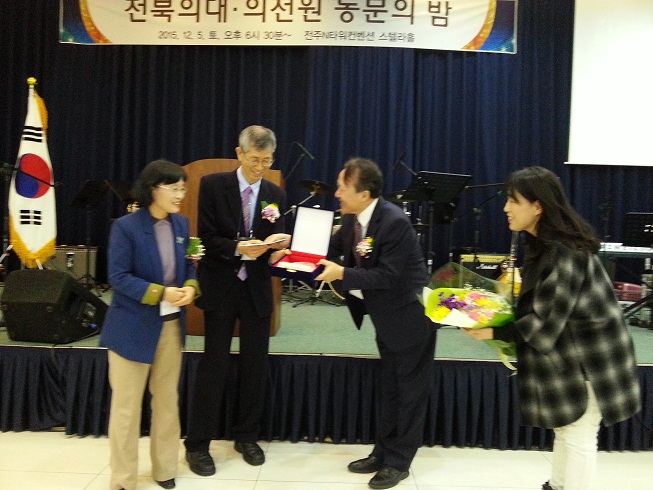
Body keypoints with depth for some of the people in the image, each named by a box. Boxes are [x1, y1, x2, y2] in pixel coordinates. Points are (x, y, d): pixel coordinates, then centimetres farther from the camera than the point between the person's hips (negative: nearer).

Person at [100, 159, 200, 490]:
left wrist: (190, 287, -12)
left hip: (171, 324, 6)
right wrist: (161, 293, -25)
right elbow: (118, 277, -16)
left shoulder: (181, 224, 4)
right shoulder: (125, 227, -14)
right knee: (126, 404, 6)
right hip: (133, 326, -6)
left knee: (167, 399, 17)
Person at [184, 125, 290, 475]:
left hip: (257, 289, 3)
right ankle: (197, 444, 17)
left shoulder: (276, 194, 5)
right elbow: (206, 238, -9)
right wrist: (238, 248, -25)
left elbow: (276, 242, 3)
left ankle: (246, 437, 29)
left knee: (255, 365, 10)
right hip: (220, 287, -3)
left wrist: (280, 246, -20)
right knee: (214, 365, 2)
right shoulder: (213, 185, -5)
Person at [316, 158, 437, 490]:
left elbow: (388, 276, -31)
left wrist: (343, 275, -32)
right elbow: (332, 248, 2)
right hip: (386, 317, 9)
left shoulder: (394, 222, -29)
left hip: (410, 316, -9)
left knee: (408, 392, 8)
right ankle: (383, 452, 34)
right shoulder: (353, 218, -3)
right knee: (390, 389, 20)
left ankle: (398, 462, 21)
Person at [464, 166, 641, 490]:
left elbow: (544, 323, -25)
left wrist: (493, 333, -20)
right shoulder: (545, 245, 4)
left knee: (578, 438, 4)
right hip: (570, 358, 10)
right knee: (564, 430, 22)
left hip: (590, 361, -10)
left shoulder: (562, 253, -26)